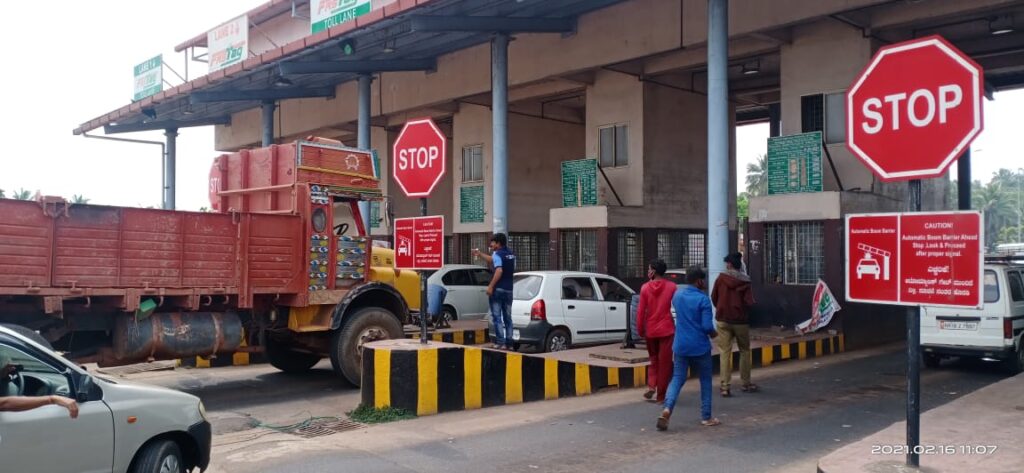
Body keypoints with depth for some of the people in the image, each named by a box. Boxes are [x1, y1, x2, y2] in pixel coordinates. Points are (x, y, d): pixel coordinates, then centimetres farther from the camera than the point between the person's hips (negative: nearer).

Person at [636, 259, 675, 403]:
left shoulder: (645, 287, -4)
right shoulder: (671, 286, -5)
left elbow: (641, 311, -4)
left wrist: (640, 330, 6)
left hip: (650, 330, 2)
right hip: (666, 329, -2)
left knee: (654, 360, 20)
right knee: (664, 363, 5)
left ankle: (651, 386, 3)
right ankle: (661, 395, 8)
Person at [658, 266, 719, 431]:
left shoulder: (677, 294, 4)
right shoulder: (703, 299, -14)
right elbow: (707, 326, -18)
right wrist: (713, 333, 4)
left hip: (680, 346, 4)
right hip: (700, 347, -4)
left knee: (677, 378, 7)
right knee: (705, 380, 13)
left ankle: (667, 408, -16)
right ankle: (706, 417, 18)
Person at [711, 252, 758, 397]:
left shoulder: (721, 278, -4)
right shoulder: (745, 282, -7)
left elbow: (714, 298, 2)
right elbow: (749, 302, -11)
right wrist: (743, 311, 11)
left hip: (723, 320, 0)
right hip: (740, 320, 0)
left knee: (724, 352, 1)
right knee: (744, 351, 16)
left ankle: (725, 386, -5)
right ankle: (746, 383, 24)